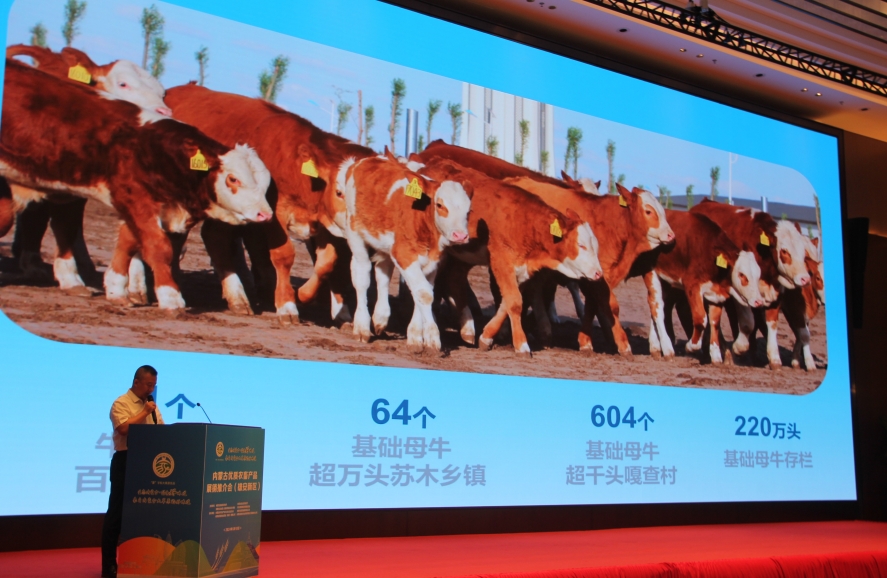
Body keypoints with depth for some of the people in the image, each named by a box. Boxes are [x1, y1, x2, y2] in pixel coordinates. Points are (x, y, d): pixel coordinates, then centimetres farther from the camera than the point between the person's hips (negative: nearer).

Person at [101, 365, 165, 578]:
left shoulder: (152, 406, 16)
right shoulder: (121, 403, -7)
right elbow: (124, 428, -22)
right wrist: (144, 413, -15)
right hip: (126, 462, -7)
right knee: (117, 512, -2)